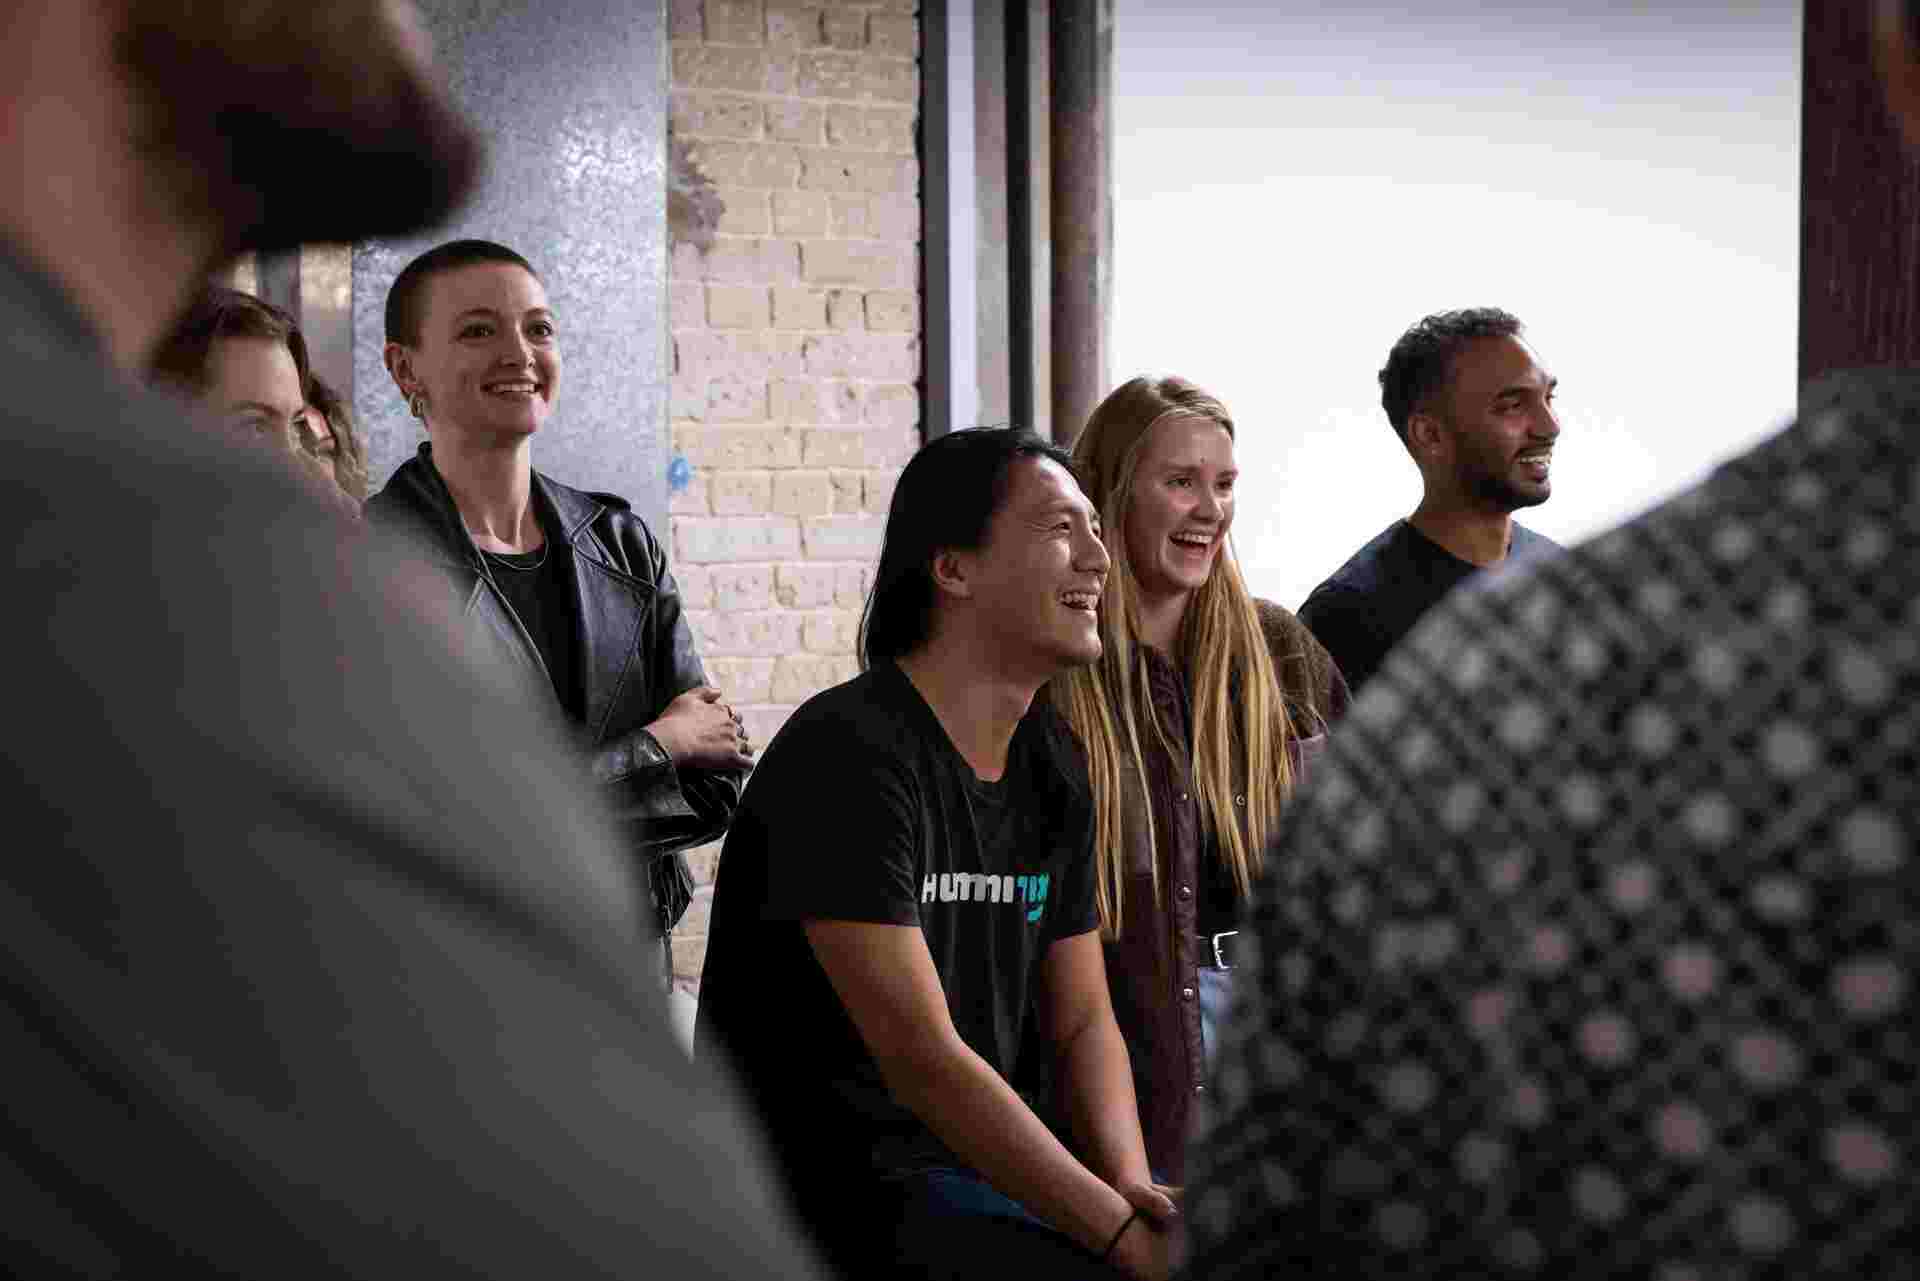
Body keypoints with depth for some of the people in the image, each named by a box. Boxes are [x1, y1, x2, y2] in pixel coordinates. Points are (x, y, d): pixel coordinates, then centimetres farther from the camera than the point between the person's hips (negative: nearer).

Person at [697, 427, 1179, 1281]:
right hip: (830, 1193, -8)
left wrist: (1130, 1183, -8)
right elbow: (920, 1056, -23)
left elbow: (1082, 1022, 12)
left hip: (972, 1171, 8)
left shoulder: (1050, 769, 10)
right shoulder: (851, 755, -18)